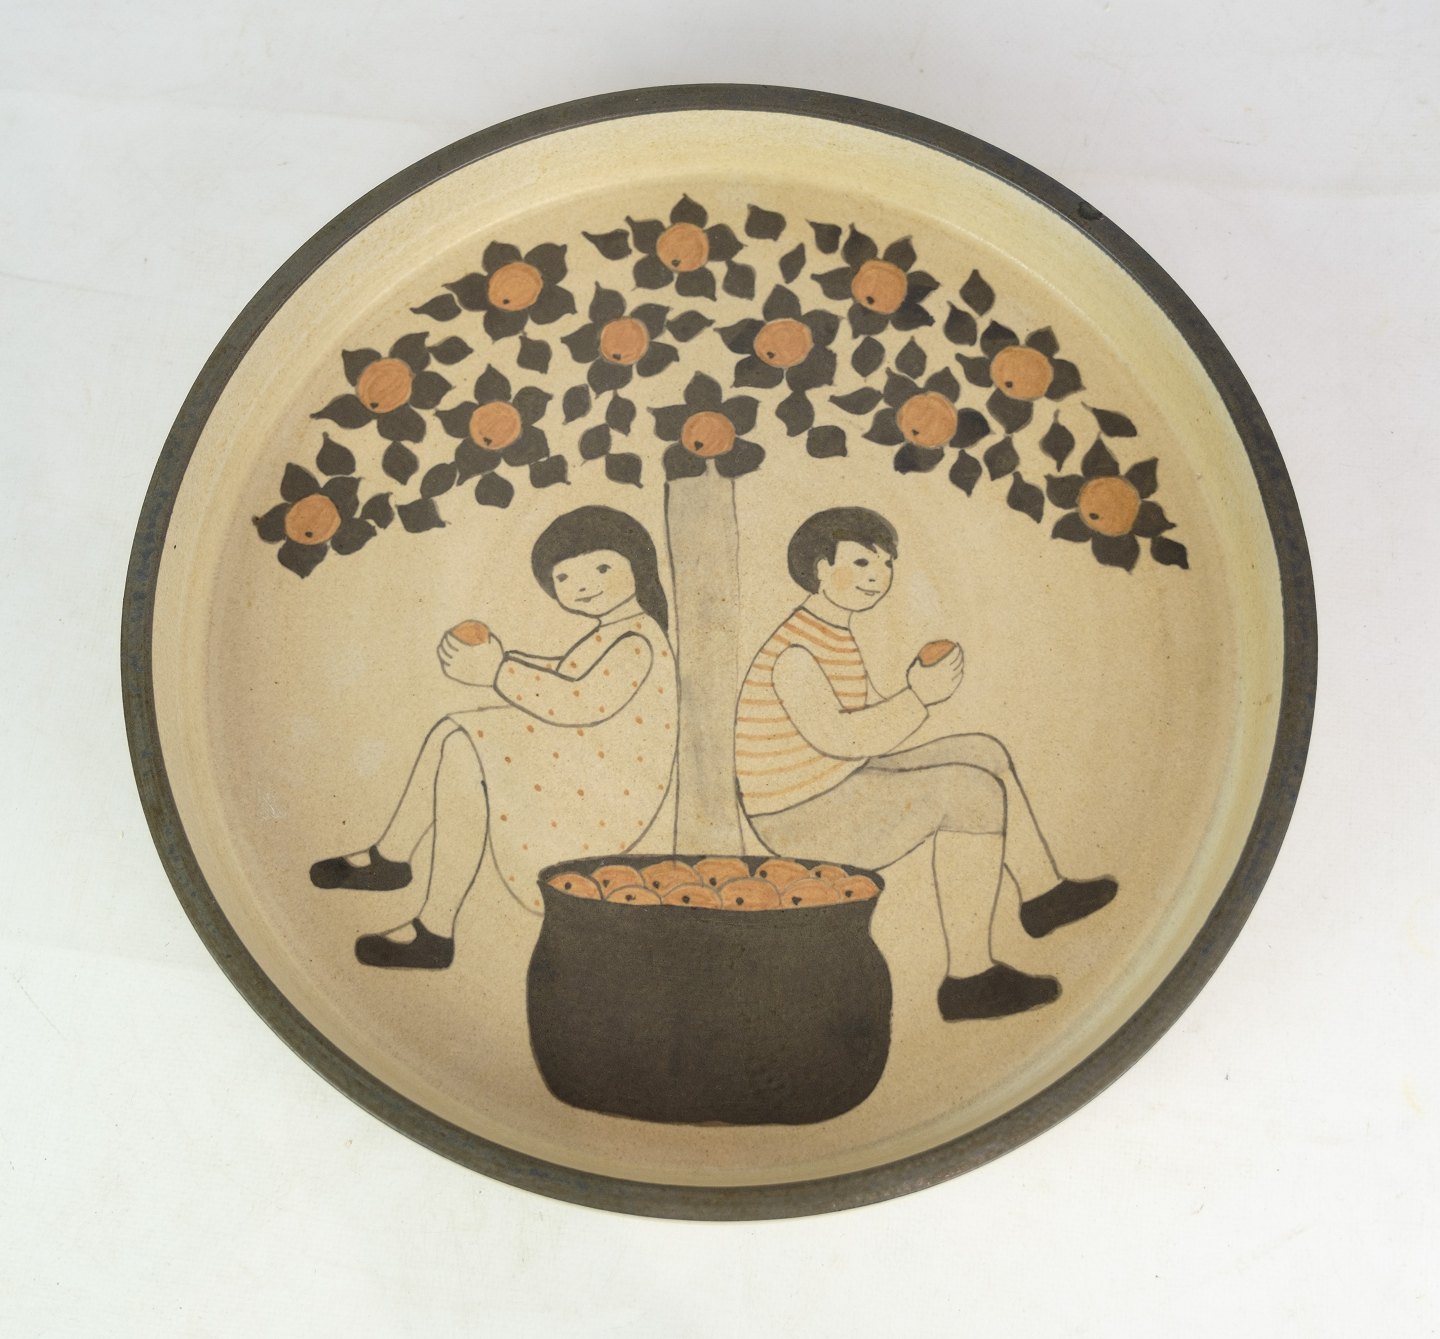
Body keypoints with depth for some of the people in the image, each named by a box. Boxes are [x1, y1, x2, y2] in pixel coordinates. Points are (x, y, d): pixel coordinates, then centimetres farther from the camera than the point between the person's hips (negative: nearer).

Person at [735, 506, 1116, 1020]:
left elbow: (873, 726, 14)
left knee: (983, 753, 12)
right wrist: (919, 696, -27)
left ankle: (1043, 892, 25)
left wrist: (920, 690, -3)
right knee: (971, 792, -20)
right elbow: (836, 738, -30)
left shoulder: (832, 636, 11)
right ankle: (969, 977, -14)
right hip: (804, 819, -10)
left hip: (835, 792, 10)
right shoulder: (794, 651, -20)